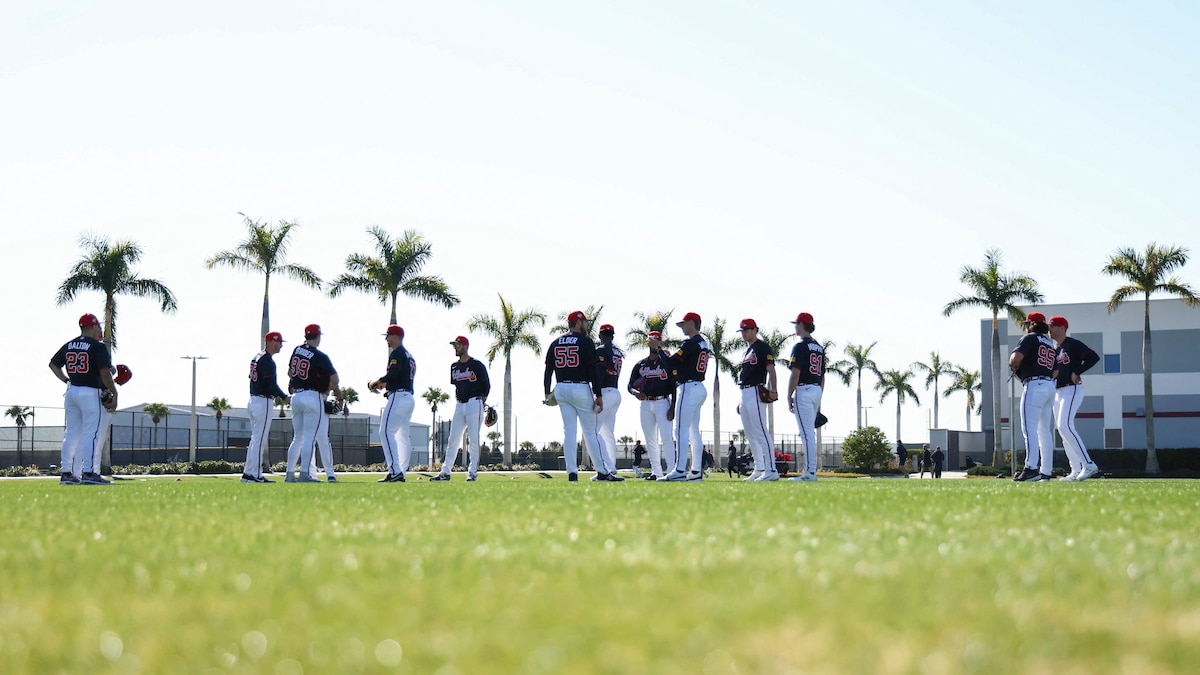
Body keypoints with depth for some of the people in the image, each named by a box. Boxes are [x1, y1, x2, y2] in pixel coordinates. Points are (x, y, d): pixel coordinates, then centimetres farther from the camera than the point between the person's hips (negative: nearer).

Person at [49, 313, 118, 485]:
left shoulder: (69, 345, 11)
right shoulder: (98, 346, -9)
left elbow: (53, 364, 19)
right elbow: (105, 372, -16)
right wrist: (114, 393, -9)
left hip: (71, 391, 7)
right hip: (90, 393, -7)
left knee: (71, 433, 11)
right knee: (92, 433, -6)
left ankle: (67, 474, 10)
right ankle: (88, 472, -12)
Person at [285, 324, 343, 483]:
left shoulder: (297, 350, 7)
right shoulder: (320, 356, -11)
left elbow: (290, 373, 19)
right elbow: (334, 378, -13)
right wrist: (326, 391, 4)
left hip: (296, 397, 6)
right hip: (313, 396, -6)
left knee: (298, 437, 13)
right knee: (310, 437, -6)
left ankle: (289, 474, 10)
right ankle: (304, 474, -13)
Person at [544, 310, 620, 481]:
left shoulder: (555, 344, 11)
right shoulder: (585, 342, -5)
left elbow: (548, 370, 10)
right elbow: (594, 370, -9)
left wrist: (547, 393, 18)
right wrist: (598, 395, -9)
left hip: (561, 389, 4)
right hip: (581, 389, -4)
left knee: (568, 431, 5)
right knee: (590, 432, -2)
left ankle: (572, 472, 0)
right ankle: (603, 471, -2)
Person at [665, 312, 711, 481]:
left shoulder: (690, 344, -14)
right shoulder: (704, 342, 14)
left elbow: (670, 362, -16)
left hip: (689, 388, -10)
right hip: (700, 388, 10)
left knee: (681, 430, -11)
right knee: (694, 431, 12)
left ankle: (679, 471, -16)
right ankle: (697, 471, 11)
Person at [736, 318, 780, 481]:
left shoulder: (763, 347, -5)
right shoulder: (747, 351, 22)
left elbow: (771, 369, -15)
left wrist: (773, 390, -28)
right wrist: (741, 401, 22)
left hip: (756, 392, -10)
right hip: (744, 393, 10)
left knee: (760, 432, -15)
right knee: (750, 435, 10)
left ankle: (771, 470, -18)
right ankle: (760, 469, 15)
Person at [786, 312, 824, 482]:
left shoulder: (801, 346, -10)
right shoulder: (819, 347, 16)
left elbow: (795, 374, -15)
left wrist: (789, 396, -11)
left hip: (804, 390, -8)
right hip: (817, 391, 8)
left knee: (807, 433, -10)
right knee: (809, 432, 12)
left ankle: (810, 472, -14)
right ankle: (810, 472, 12)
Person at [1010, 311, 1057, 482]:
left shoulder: (1030, 338, -2)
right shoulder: (1051, 344, 21)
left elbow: (1016, 358, -18)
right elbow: (1055, 371, 16)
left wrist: (1013, 366, 5)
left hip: (1034, 385, -8)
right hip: (1050, 386, 8)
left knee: (1030, 428, -14)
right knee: (1045, 430, 10)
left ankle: (1031, 468, -25)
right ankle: (1046, 471, 9)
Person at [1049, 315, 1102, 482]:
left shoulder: (1073, 344, -6)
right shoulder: (1054, 350, 19)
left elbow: (1094, 357, -17)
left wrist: (1076, 372, -19)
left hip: (1072, 389, -9)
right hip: (1058, 391, 9)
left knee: (1065, 426, -22)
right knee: (1061, 429, 5)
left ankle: (1088, 465, -22)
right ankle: (1076, 471, 8)